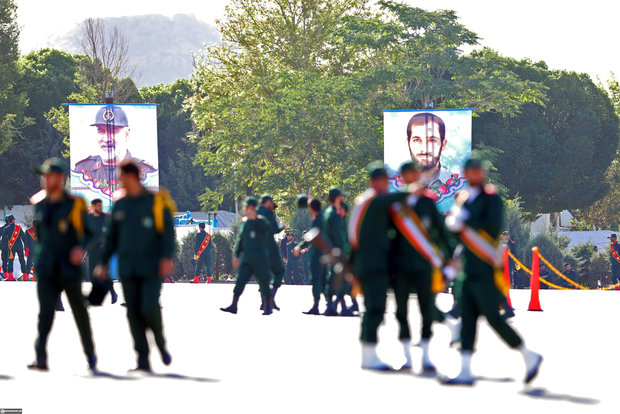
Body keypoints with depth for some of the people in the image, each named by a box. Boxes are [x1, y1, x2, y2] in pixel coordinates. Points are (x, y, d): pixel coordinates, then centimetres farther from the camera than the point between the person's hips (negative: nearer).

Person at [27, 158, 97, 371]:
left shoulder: (75, 204, -6)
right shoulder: (39, 204, 7)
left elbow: (89, 231, -5)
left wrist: (81, 247, -23)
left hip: (69, 267, -2)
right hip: (45, 269, 2)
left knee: (79, 312, 9)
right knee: (45, 310, -15)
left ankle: (90, 354, 27)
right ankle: (41, 357, -23)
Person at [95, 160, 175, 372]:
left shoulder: (156, 202, -3)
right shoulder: (120, 206, 11)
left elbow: (168, 232, -8)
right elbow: (112, 237, 16)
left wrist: (167, 258, -20)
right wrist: (103, 263, 9)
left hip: (152, 267, -5)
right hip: (128, 269, 5)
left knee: (149, 307, -19)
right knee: (134, 313, -1)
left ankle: (161, 343, 10)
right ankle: (143, 360, 2)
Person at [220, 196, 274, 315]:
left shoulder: (260, 220, -6)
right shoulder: (244, 221, 12)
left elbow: (269, 228, -28)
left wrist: (255, 218, -37)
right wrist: (237, 255, 17)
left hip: (260, 258, -5)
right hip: (246, 258, 5)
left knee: (264, 283, 1)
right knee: (240, 280, -7)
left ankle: (268, 307, 15)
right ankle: (233, 306, -11)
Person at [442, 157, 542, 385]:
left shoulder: (491, 197, -6)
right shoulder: (463, 198, 16)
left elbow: (493, 225, -19)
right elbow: (453, 225, 15)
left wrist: (467, 220, -17)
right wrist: (454, 221, -6)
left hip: (485, 271, -7)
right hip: (469, 271, 7)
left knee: (493, 317, -9)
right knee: (467, 318, 4)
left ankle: (529, 356, 4)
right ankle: (465, 371, 5)